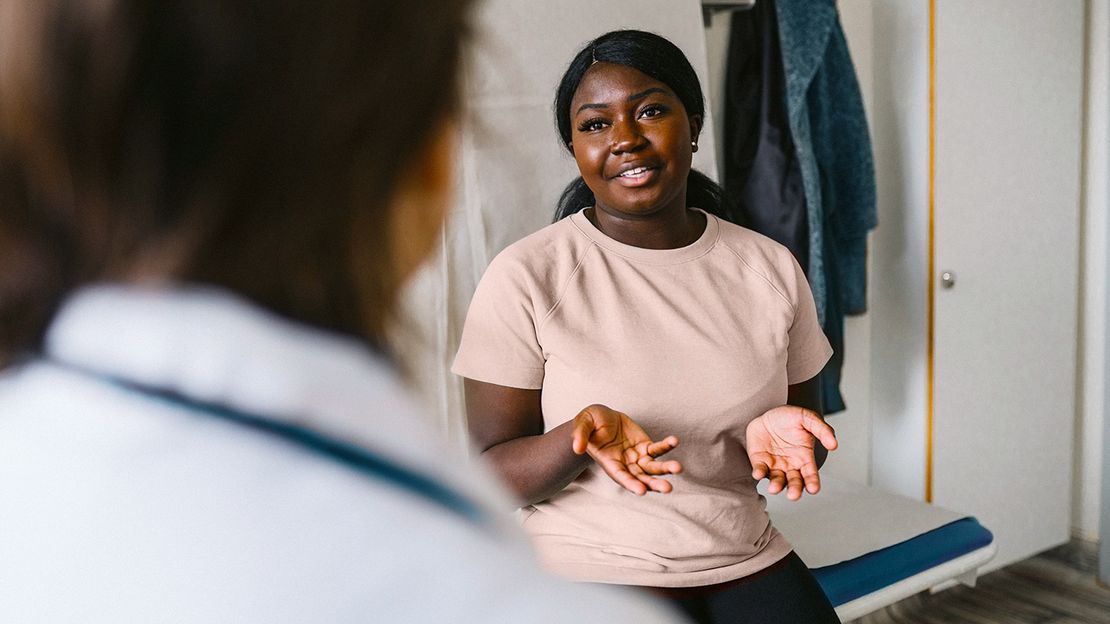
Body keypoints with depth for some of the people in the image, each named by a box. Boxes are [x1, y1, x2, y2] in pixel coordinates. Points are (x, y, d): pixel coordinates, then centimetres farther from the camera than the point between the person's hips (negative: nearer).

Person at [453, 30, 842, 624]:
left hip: (748, 564, 4)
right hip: (586, 572, -3)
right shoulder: (525, 276, -8)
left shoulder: (770, 268, 3)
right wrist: (579, 437, -26)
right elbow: (492, 475, -7)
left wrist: (779, 435, -12)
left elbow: (807, 427, 11)